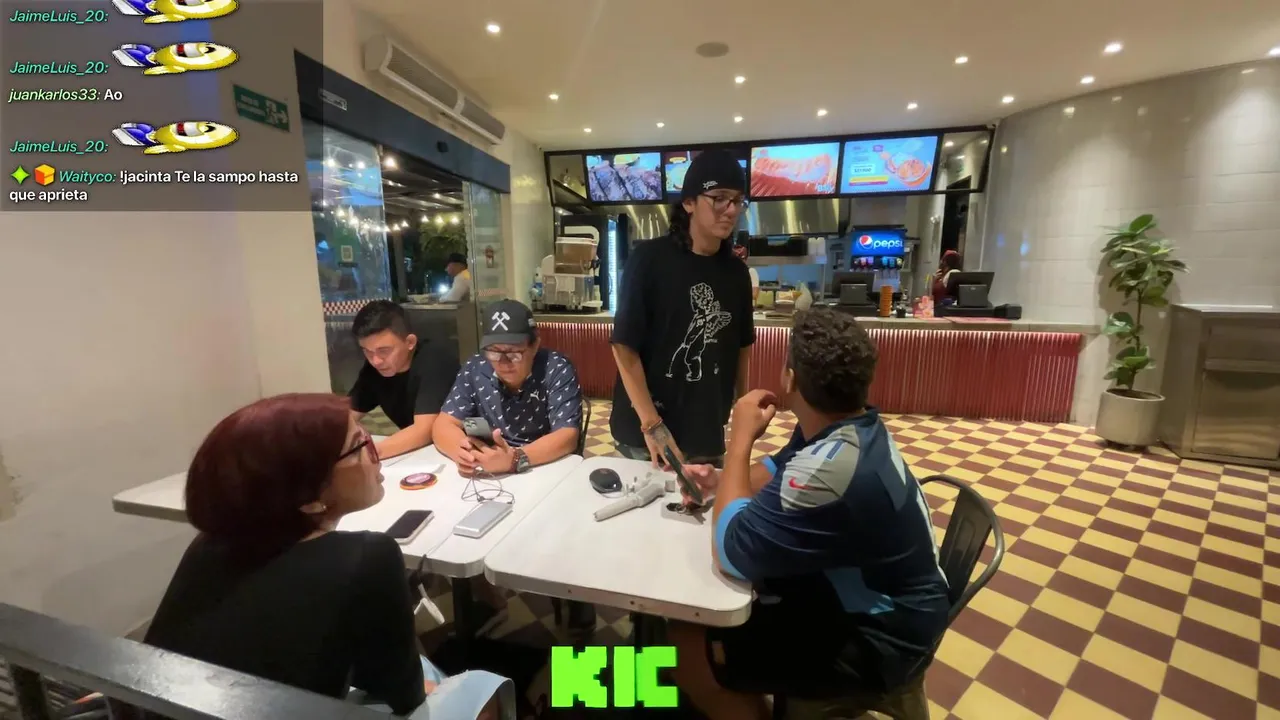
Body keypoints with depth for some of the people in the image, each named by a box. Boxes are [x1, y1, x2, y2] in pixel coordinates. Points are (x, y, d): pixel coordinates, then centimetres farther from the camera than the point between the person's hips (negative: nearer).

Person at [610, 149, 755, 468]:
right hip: (645, 432, -4)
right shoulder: (649, 259, -12)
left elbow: (742, 345, 12)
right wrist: (651, 425, -18)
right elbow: (624, 346, -15)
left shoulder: (736, 271, 3)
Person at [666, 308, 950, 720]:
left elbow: (731, 553, -29)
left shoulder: (830, 469, -38)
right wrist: (720, 481, -10)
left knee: (690, 647, -13)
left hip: (877, 638, -9)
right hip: (858, 594, 9)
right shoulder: (849, 424, -6)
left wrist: (740, 439, -24)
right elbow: (778, 472, 10)